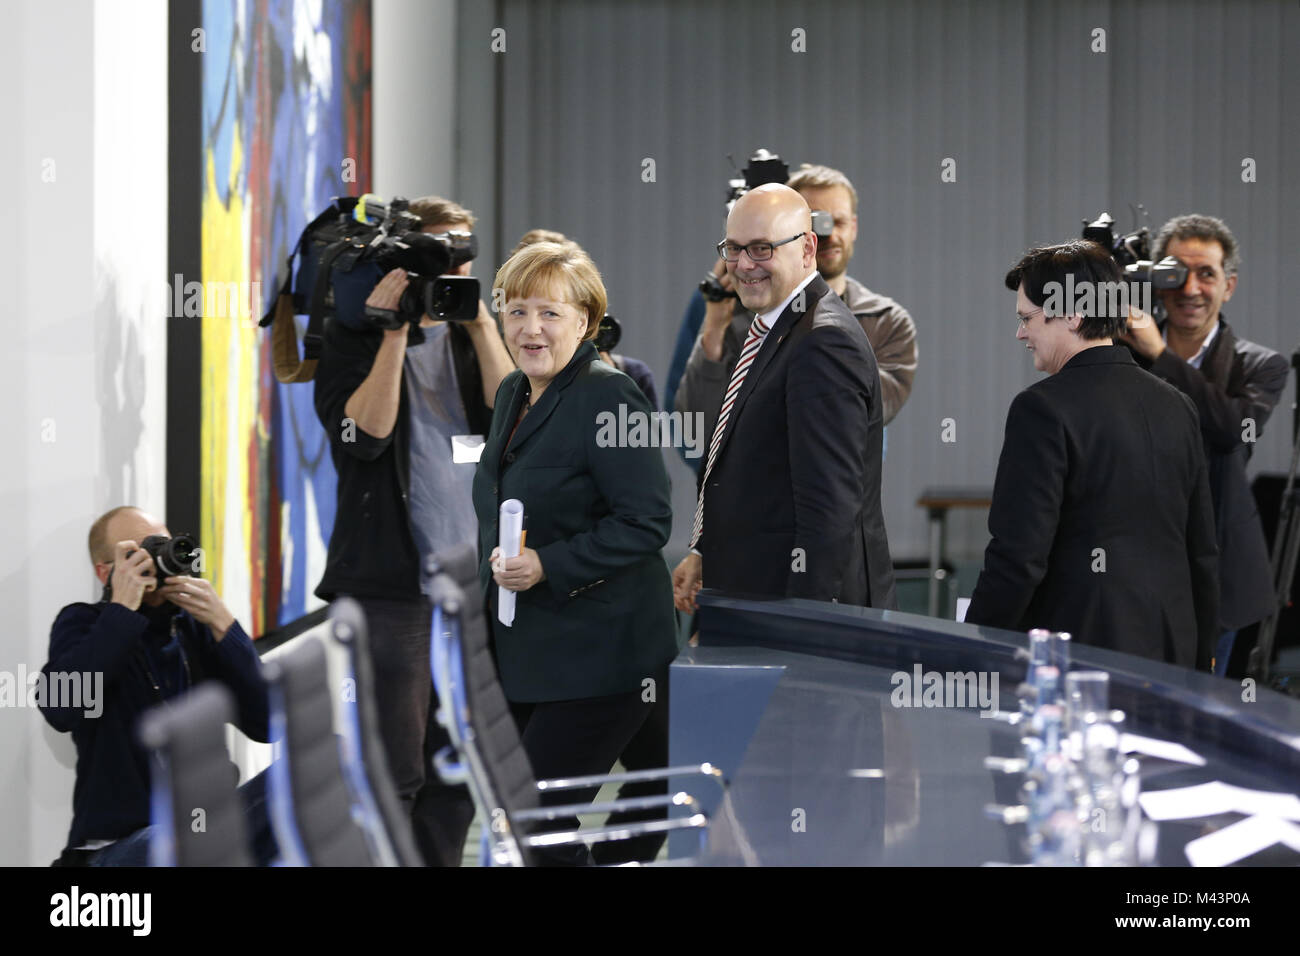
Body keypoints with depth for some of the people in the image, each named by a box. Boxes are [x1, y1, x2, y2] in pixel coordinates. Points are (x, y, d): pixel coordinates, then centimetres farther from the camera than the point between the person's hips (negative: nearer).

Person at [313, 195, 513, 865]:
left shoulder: (473, 338, 16)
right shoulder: (354, 337, 2)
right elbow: (364, 432, -14)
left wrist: (481, 324, -6)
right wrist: (397, 332, -14)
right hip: (390, 588, -5)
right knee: (389, 776, -8)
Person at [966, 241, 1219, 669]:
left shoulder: (1043, 409, -11)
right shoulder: (1176, 406, 12)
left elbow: (1018, 557, -16)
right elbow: (1203, 555, 15)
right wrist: (1197, 663, 22)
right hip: (1169, 660, 7)